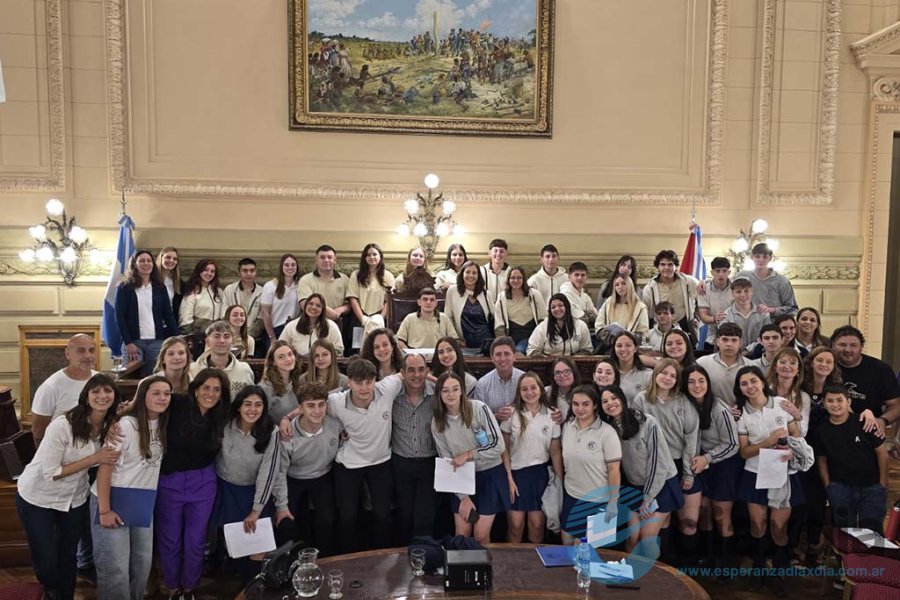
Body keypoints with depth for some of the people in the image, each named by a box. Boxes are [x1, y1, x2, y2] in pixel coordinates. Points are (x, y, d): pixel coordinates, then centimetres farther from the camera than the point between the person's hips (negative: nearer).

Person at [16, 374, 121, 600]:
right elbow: (50, 473, -26)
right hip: (37, 498, -4)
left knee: (69, 557, 17)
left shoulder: (111, 425, -11)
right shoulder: (62, 426, -29)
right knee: (46, 563, 6)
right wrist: (94, 459, -29)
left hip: (74, 499, 5)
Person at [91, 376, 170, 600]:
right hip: (114, 500, -6)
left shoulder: (162, 425, 3)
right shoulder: (125, 425, -18)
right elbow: (105, 467, -18)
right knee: (115, 568, -2)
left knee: (143, 562, 15)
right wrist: (104, 510, -19)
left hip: (143, 503, 7)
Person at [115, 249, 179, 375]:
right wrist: (128, 343, -10)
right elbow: (119, 316, -2)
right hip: (133, 341, -2)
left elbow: (168, 315, 8)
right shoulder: (124, 287, 3)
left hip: (157, 341, 2)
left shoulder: (160, 288, 11)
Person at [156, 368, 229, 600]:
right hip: (169, 481, -2)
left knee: (195, 541, 13)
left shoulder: (220, 418, -2)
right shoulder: (178, 405, -15)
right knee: (170, 540, 14)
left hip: (203, 483, 2)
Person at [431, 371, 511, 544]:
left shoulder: (478, 408, -15)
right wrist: (463, 497, -5)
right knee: (461, 536, 5)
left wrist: (467, 455, -16)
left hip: (491, 474, -3)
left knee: (481, 536, 0)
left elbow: (498, 446, -16)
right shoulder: (437, 423, -5)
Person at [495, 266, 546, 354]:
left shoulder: (534, 294, 2)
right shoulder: (502, 298, 6)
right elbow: (499, 324, 4)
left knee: (519, 351, -29)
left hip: (531, 335, -1)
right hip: (512, 337, 2)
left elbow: (543, 318, 7)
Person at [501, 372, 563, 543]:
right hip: (515, 472, -1)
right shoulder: (512, 413, -7)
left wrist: (560, 479, 2)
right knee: (515, 525, 2)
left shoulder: (552, 414, -3)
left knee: (537, 524, 8)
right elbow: (504, 447, -1)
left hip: (539, 472, 1)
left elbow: (555, 450, 3)